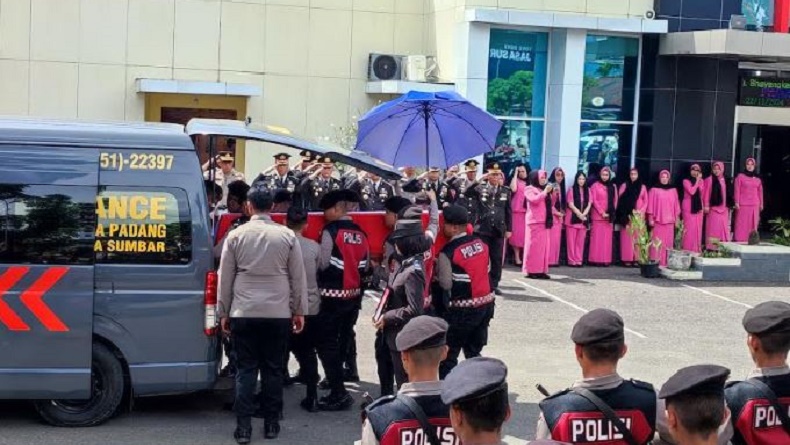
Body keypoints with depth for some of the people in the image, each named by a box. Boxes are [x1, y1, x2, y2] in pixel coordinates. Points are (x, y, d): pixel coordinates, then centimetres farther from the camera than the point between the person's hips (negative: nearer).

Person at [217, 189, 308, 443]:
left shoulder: (236, 235, 1)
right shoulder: (287, 236, 0)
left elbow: (225, 277, 5)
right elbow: (298, 277, 3)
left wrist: (223, 312, 13)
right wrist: (299, 311, 12)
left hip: (243, 313, 0)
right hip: (278, 313, 0)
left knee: (246, 369, 4)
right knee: (273, 369, 8)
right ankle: (271, 424, 13)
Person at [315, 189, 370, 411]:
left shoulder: (331, 231, -13)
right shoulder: (360, 233, 5)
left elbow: (323, 264, -14)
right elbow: (365, 267, 7)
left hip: (333, 295, -7)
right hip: (354, 295, 7)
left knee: (327, 345, 0)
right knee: (342, 342, 17)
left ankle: (339, 394, -3)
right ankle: (337, 388, 27)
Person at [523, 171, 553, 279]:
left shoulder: (544, 190, 21)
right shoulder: (530, 189, 0)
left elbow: (550, 205, 21)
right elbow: (534, 200, -17)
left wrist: (552, 193, 6)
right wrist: (545, 192, -15)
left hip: (545, 221, 7)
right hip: (535, 221, -7)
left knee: (544, 246, 3)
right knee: (534, 245, -8)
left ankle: (541, 270, 3)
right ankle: (531, 270, -7)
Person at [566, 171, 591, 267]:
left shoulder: (587, 190, 10)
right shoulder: (572, 190, 0)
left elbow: (589, 204, 4)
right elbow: (571, 204, -7)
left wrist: (583, 214, -10)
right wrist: (579, 214, -13)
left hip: (584, 219, 3)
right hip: (572, 218, -3)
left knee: (580, 241, 2)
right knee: (571, 240, -3)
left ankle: (579, 260, 3)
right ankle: (572, 260, -2)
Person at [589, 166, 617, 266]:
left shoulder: (612, 186, 12)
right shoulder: (595, 186, 2)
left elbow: (615, 201, 10)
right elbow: (594, 200, -4)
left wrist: (611, 213, -2)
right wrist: (602, 213, -10)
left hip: (609, 216, 3)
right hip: (598, 216, -3)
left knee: (607, 238, 1)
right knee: (597, 237, -4)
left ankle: (606, 259, 2)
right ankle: (596, 259, -3)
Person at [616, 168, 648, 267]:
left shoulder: (642, 187, 11)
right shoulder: (624, 186, 5)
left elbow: (645, 202, 10)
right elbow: (621, 201, -1)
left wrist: (641, 211, -6)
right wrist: (630, 211, -9)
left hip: (639, 215, 2)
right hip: (627, 215, -2)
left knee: (638, 237, -1)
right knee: (627, 237, -5)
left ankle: (636, 259, -1)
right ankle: (627, 259, -7)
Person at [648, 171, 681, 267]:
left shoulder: (673, 190, 10)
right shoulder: (654, 190, 1)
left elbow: (676, 204, 12)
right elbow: (651, 204, 0)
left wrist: (677, 218, 9)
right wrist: (650, 218, -4)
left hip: (669, 220, 3)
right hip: (658, 219, -3)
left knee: (668, 241, 3)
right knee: (657, 241, -6)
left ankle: (667, 261, 7)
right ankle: (655, 261, -4)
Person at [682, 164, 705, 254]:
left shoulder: (701, 181, 10)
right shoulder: (686, 181, -4)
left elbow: (703, 194, 7)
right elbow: (691, 191, -18)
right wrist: (697, 181, -13)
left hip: (698, 207, 5)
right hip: (688, 208, -5)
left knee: (698, 229, 4)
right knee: (689, 228, -7)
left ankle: (697, 250, 9)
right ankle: (687, 250, -3)